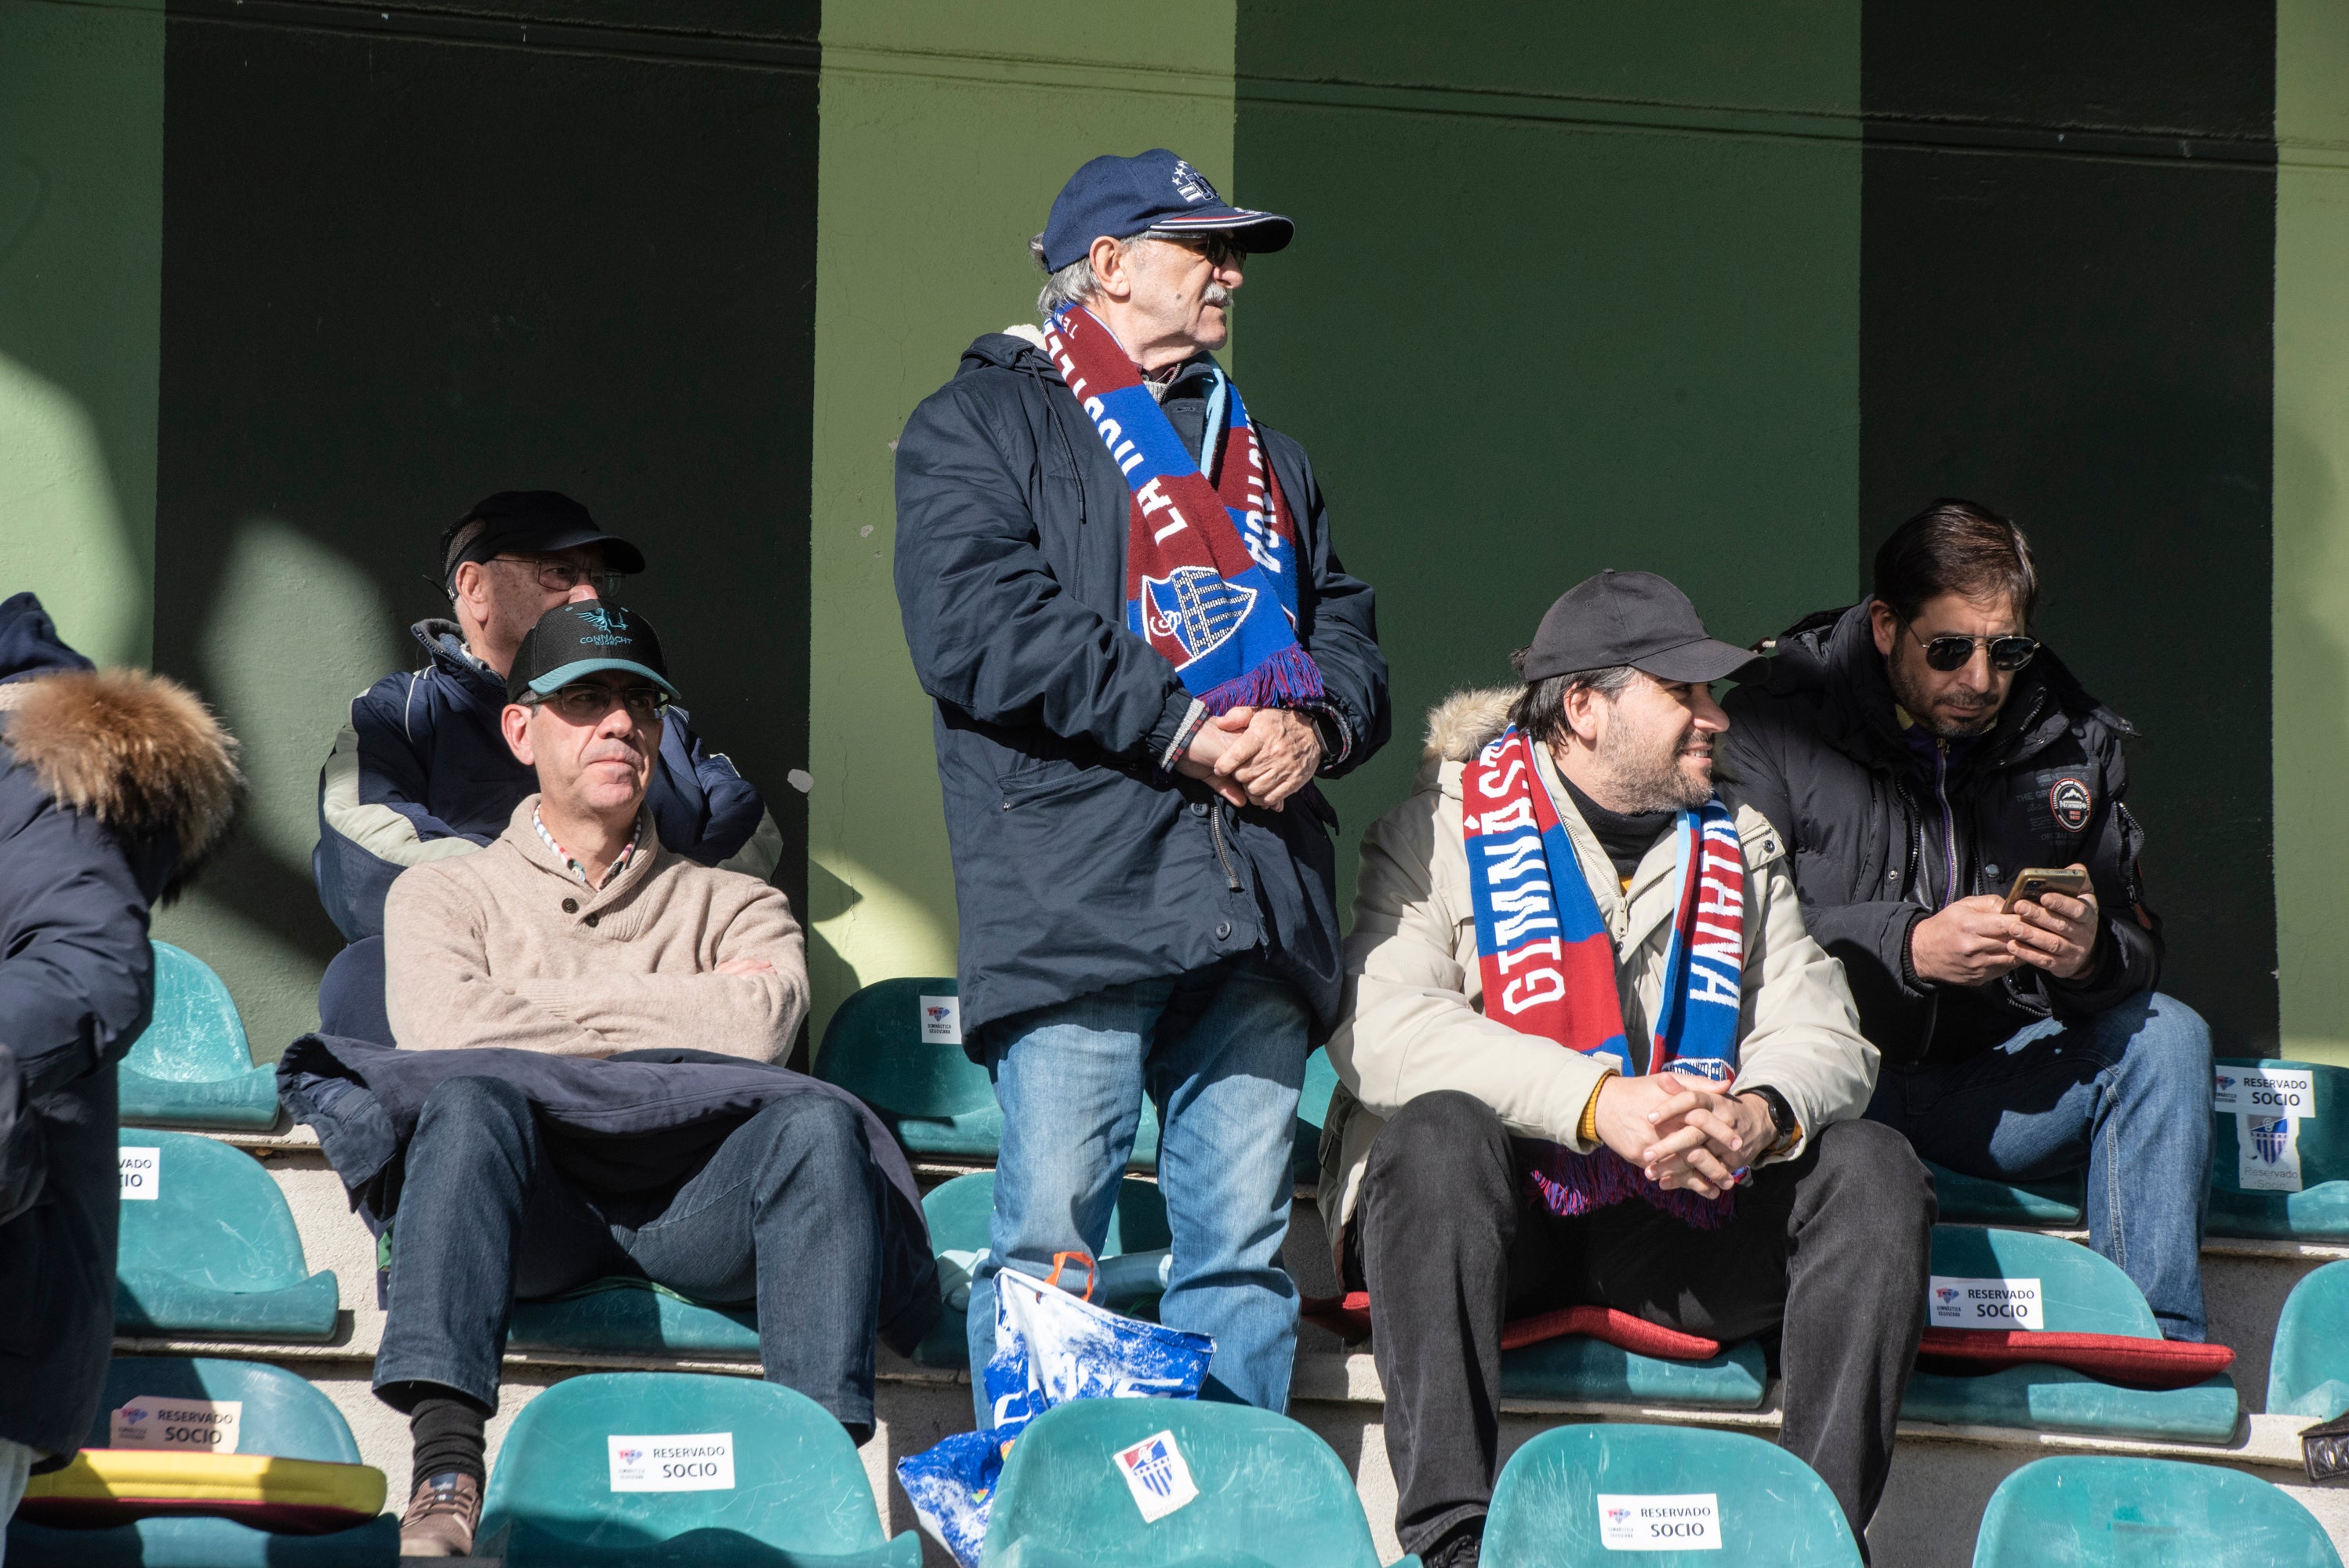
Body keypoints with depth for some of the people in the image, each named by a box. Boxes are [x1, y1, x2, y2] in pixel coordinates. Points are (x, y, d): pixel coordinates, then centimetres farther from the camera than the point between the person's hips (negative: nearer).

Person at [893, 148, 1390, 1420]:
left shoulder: (1265, 458, 30)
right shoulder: (983, 422, 7)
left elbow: (1349, 635, 24)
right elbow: (975, 628, -8)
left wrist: (1313, 726, -2)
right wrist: (1185, 726, -12)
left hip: (1259, 907, 6)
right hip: (1077, 902, -6)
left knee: (1244, 1248, 2)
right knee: (1051, 1234, -10)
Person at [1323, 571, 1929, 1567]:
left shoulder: (1741, 849, 18)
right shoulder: (1442, 829, 1)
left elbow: (1822, 1035, 6)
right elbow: (1378, 1033, -15)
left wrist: (1761, 1113, -21)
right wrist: (1597, 1102, -27)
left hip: (1670, 1224, 4)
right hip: (1495, 1220, -4)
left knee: (1871, 1169, -16)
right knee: (1440, 1132, -35)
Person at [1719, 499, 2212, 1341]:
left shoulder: (2071, 740, 7)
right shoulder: (1775, 723, -6)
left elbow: (2134, 948, 7)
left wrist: (2091, 955, -19)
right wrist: (1908, 948, -27)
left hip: (1985, 1091, 4)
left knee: (2166, 1035, -18)